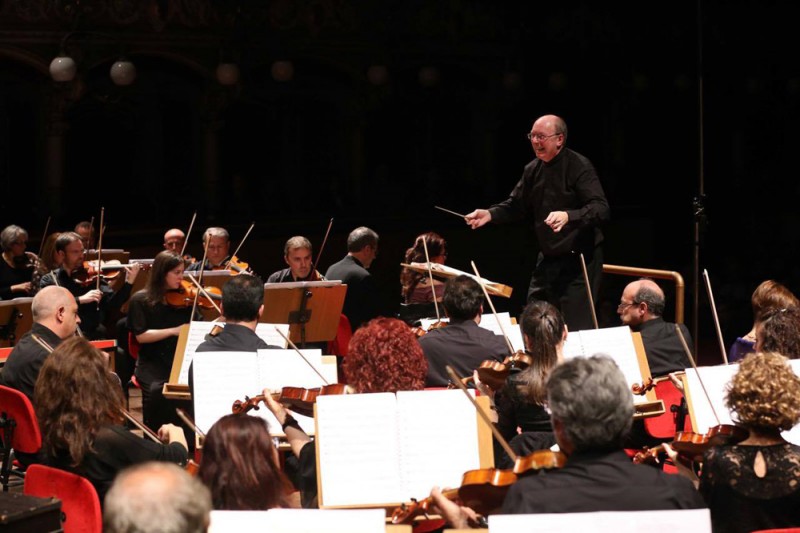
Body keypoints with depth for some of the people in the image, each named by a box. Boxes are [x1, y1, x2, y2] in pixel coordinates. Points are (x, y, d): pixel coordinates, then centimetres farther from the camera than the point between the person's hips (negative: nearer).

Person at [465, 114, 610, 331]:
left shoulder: (579, 167, -14)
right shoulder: (532, 170, 8)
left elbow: (601, 208, -24)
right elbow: (515, 206, 19)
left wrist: (568, 216, -40)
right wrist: (490, 214, 0)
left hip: (579, 259, -8)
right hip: (547, 259, 8)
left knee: (575, 328, -10)